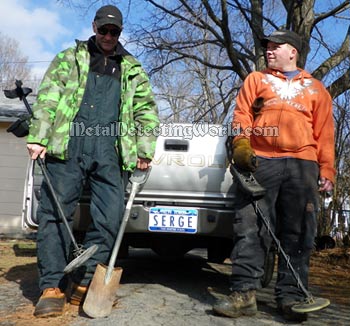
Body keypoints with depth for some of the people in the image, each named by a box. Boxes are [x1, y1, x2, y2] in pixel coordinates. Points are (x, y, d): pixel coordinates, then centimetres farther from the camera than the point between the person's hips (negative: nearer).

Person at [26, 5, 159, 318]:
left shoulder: (133, 70, 23)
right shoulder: (69, 58, 18)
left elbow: (147, 111, 19)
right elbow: (48, 98, 7)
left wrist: (145, 151, 8)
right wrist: (38, 137, -6)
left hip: (109, 151, 2)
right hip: (68, 143, -1)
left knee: (110, 217, -6)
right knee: (55, 212, -5)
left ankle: (84, 282, 6)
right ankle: (53, 286, 1)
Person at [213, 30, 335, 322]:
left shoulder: (315, 88, 22)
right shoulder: (256, 80, 21)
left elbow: (325, 133, 15)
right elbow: (241, 116, 9)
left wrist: (326, 171, 5)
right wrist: (241, 146, -9)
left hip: (302, 165, 1)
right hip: (260, 162, -1)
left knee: (298, 233, -1)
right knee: (251, 227, -8)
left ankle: (291, 296, 5)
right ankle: (244, 294, -5)